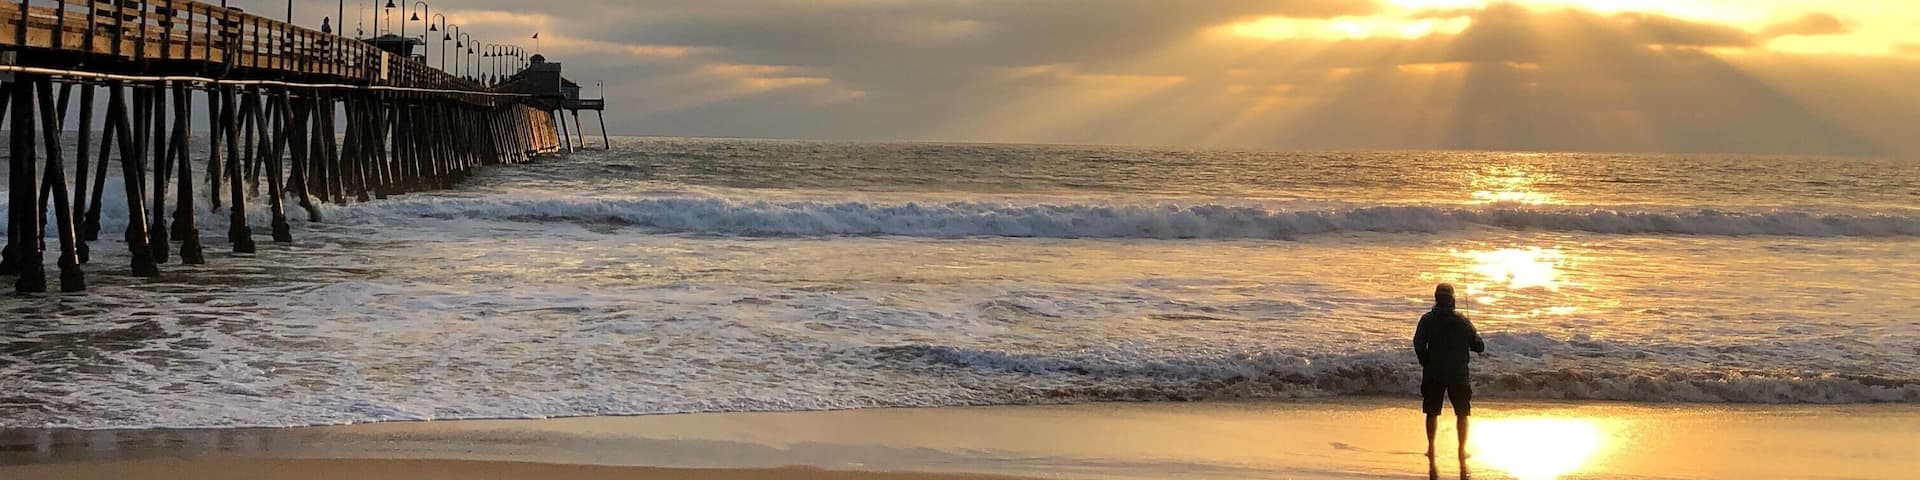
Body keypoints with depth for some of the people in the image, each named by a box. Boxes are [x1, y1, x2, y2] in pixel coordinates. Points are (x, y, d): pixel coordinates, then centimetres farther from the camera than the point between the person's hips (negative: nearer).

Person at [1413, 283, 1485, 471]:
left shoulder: (1427, 319, -3)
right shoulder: (1463, 321, 0)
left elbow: (1418, 343, -15)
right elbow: (1479, 347, 0)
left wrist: (1425, 363, -1)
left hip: (1433, 373, 0)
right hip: (1458, 374, 0)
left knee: (1432, 413, 14)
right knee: (1462, 413, 11)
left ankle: (1431, 447, 11)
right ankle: (1462, 451, 4)